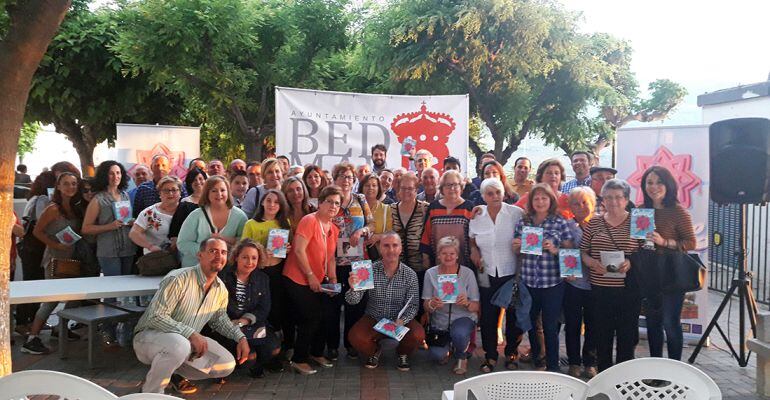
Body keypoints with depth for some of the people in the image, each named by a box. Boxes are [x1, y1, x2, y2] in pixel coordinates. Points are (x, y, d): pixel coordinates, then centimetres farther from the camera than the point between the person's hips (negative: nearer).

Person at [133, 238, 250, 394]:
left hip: (188, 340, 7)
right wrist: (191, 333, -35)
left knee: (227, 365, -4)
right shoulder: (179, 278, -24)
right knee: (179, 344, -40)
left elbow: (220, 319, 15)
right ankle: (151, 393, -13)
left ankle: (176, 372, 16)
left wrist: (241, 338, 0)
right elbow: (156, 317, -28)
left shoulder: (221, 289, -1)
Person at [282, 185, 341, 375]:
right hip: (298, 280, -8)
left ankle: (316, 353, 32)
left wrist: (332, 278, 1)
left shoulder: (334, 229, 9)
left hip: (318, 281, 8)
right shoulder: (309, 221, -16)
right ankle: (298, 360, 9)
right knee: (310, 319, -7)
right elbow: (299, 250, -22)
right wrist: (311, 276, -20)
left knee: (321, 317, 10)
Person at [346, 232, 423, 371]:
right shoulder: (369, 271, -10)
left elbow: (413, 305, -8)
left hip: (400, 320, 0)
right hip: (373, 319, 0)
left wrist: (402, 320, -28)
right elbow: (353, 301, -14)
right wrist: (353, 288, -37)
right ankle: (374, 352, 12)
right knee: (355, 336, -27)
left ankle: (403, 354, 11)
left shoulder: (410, 275, -8)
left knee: (418, 335, -27)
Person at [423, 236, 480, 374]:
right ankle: (447, 348, 18)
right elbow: (426, 307, -4)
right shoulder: (431, 274, -4)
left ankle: (462, 357, 2)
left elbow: (476, 307, -5)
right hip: (439, 321, 1)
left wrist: (467, 303, -28)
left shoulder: (467, 273, -6)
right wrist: (432, 304, -28)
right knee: (437, 355, -22)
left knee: (459, 334, -35)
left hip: (463, 317, -1)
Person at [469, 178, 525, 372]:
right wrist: (474, 250, 0)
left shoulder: (516, 213, -7)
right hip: (487, 274, 2)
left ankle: (511, 353, 28)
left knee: (514, 316, 9)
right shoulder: (477, 217, 2)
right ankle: (490, 356, 20)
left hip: (512, 274, -2)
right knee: (488, 317, 4)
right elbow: (472, 240, 18)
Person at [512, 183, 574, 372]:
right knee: (530, 323, 14)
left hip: (553, 283, -3)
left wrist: (555, 250, -18)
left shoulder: (560, 222, -2)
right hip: (528, 282, 3)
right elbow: (516, 251, 13)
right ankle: (536, 358, 34)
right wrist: (517, 247, -9)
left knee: (550, 326, 4)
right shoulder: (523, 222, 5)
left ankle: (553, 366, 17)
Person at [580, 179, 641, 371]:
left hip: (629, 289, -2)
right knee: (602, 333, 10)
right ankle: (603, 374, 25)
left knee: (627, 333, 6)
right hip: (600, 289, 2)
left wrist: (632, 262, -18)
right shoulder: (594, 223, 7)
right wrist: (591, 262, -11)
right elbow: (582, 251, 8)